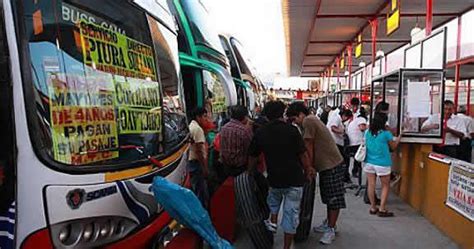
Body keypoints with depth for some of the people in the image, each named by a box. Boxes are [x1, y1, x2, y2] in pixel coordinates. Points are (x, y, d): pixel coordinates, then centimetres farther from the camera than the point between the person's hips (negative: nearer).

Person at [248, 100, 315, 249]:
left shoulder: (260, 133, -2)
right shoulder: (292, 130, -11)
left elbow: (253, 157, 7)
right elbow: (302, 154, -9)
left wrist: (249, 173, 24)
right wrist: (308, 169, 8)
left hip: (274, 177, 3)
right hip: (294, 178, -3)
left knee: (274, 197, 36)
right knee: (291, 212, 9)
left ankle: (273, 221, 23)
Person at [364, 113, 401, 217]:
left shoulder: (367, 132, 0)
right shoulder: (386, 134, -12)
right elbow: (393, 147, 4)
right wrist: (398, 138, 20)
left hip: (369, 162, 4)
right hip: (382, 164, -4)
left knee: (371, 185, 9)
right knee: (385, 186, 10)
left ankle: (373, 208, 18)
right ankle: (382, 209, 9)